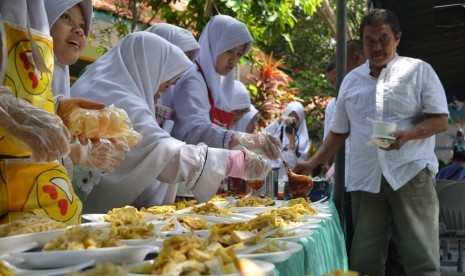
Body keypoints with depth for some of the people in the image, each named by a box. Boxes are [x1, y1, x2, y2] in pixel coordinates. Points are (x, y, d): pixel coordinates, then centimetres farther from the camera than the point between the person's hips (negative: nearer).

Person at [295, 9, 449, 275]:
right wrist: (312, 164, 10)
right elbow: (339, 131, 19)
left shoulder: (419, 70, 3)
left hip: (412, 173, -3)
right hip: (364, 178, 4)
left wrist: (407, 134, -20)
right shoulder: (351, 80, 15)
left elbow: (440, 120, -2)